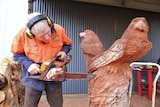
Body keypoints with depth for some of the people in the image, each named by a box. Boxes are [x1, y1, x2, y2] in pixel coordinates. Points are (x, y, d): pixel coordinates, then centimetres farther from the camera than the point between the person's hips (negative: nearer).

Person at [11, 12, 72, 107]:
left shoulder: (59, 30, -15)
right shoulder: (23, 34, -19)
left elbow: (68, 44, 6)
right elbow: (17, 54, -4)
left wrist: (64, 51, -15)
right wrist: (29, 64, -21)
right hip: (34, 75, -1)